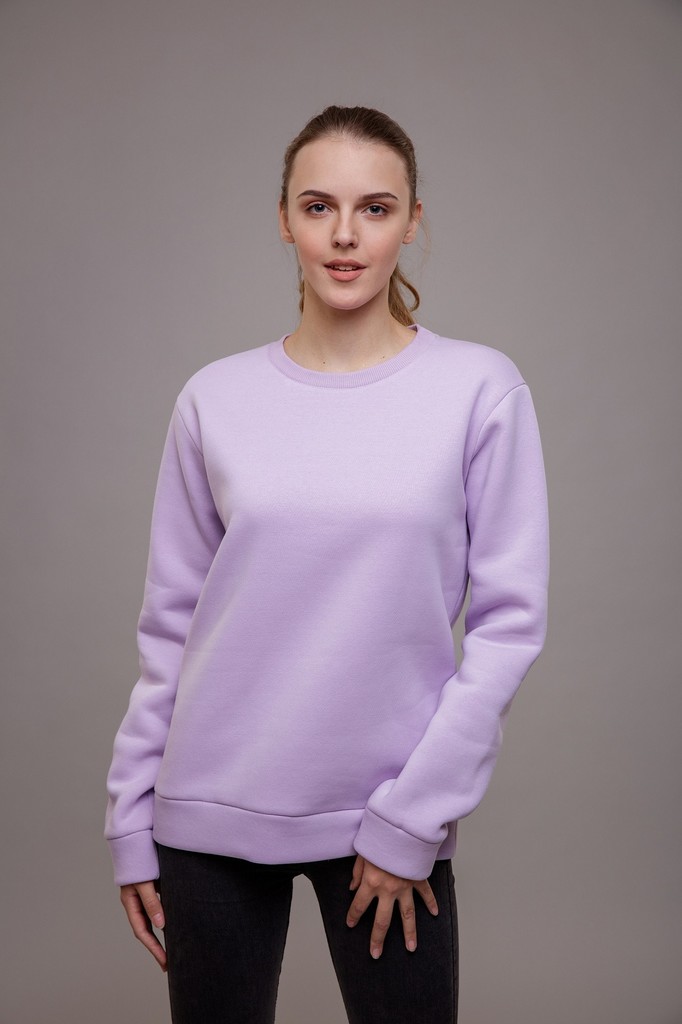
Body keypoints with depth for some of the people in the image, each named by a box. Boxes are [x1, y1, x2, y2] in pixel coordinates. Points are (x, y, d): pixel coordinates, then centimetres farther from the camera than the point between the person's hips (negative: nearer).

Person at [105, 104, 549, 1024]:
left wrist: (414, 815, -9)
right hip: (212, 812, 2)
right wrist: (132, 824, 5)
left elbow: (510, 619, -5)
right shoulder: (217, 398, 1)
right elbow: (170, 624, 5)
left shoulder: (480, 388, -5)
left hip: (391, 817, -1)